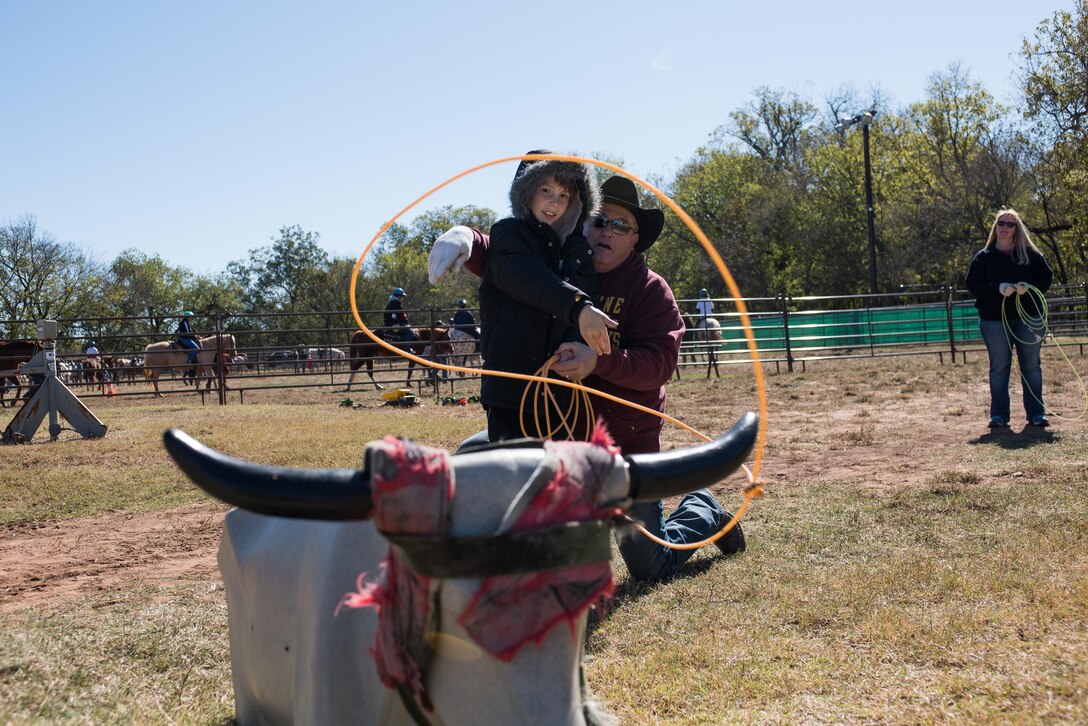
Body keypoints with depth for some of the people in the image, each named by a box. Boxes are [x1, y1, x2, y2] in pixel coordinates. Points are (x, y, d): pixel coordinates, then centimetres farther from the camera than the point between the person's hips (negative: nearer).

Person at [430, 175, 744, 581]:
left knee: (650, 569, 8)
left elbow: (661, 361, -20)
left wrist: (598, 361, -38)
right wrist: (465, 238, -27)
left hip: (625, 443, -3)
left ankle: (702, 511, 42)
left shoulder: (650, 289, -9)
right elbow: (501, 256, -2)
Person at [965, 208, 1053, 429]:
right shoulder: (983, 257, 5)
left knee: (1031, 366, 4)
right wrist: (997, 288, -18)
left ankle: (1036, 413, 10)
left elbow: (1047, 276, 5)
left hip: (1028, 318, 1)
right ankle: (998, 415, 6)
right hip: (994, 319, -1)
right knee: (999, 367, 1)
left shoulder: (1030, 254, 8)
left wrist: (1029, 286, -15)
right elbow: (973, 285, -1)